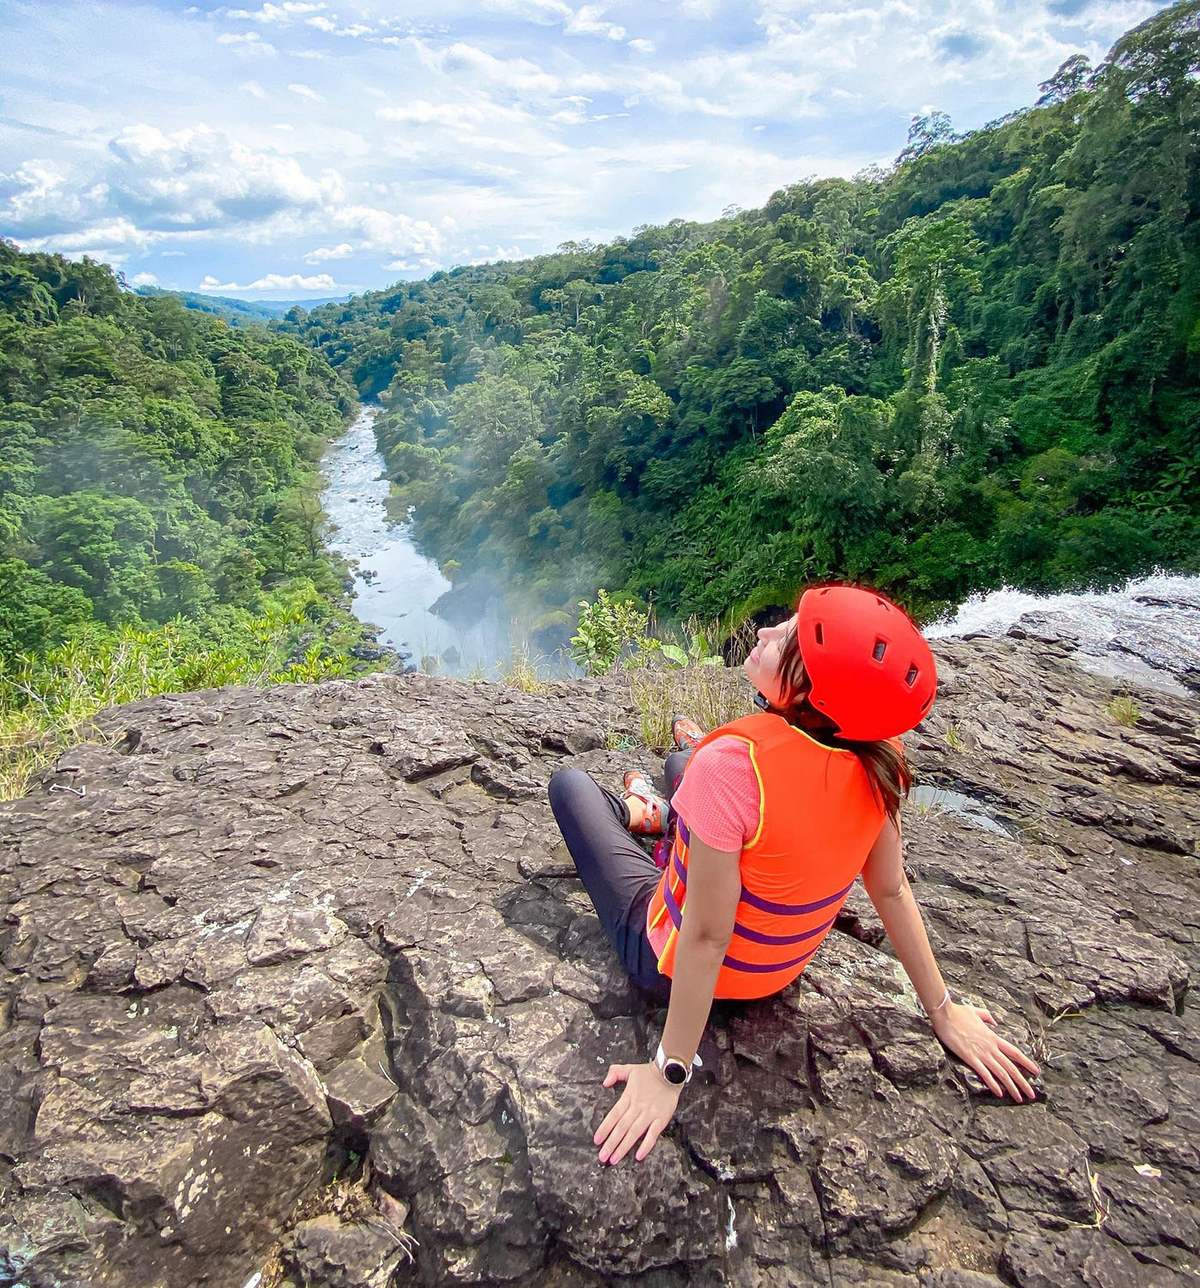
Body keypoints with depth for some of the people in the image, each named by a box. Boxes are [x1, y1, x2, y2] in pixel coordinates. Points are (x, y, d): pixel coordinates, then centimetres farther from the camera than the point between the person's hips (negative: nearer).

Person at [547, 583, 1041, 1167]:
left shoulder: (733, 763, -40)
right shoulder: (876, 762, -20)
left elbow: (705, 937, -33)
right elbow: (891, 890, -10)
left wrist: (669, 1072, -20)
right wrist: (944, 1010, 5)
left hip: (671, 967, -5)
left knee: (569, 781, 11)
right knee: (680, 763, 24)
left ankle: (639, 813, 41)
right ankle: (668, 815, 56)